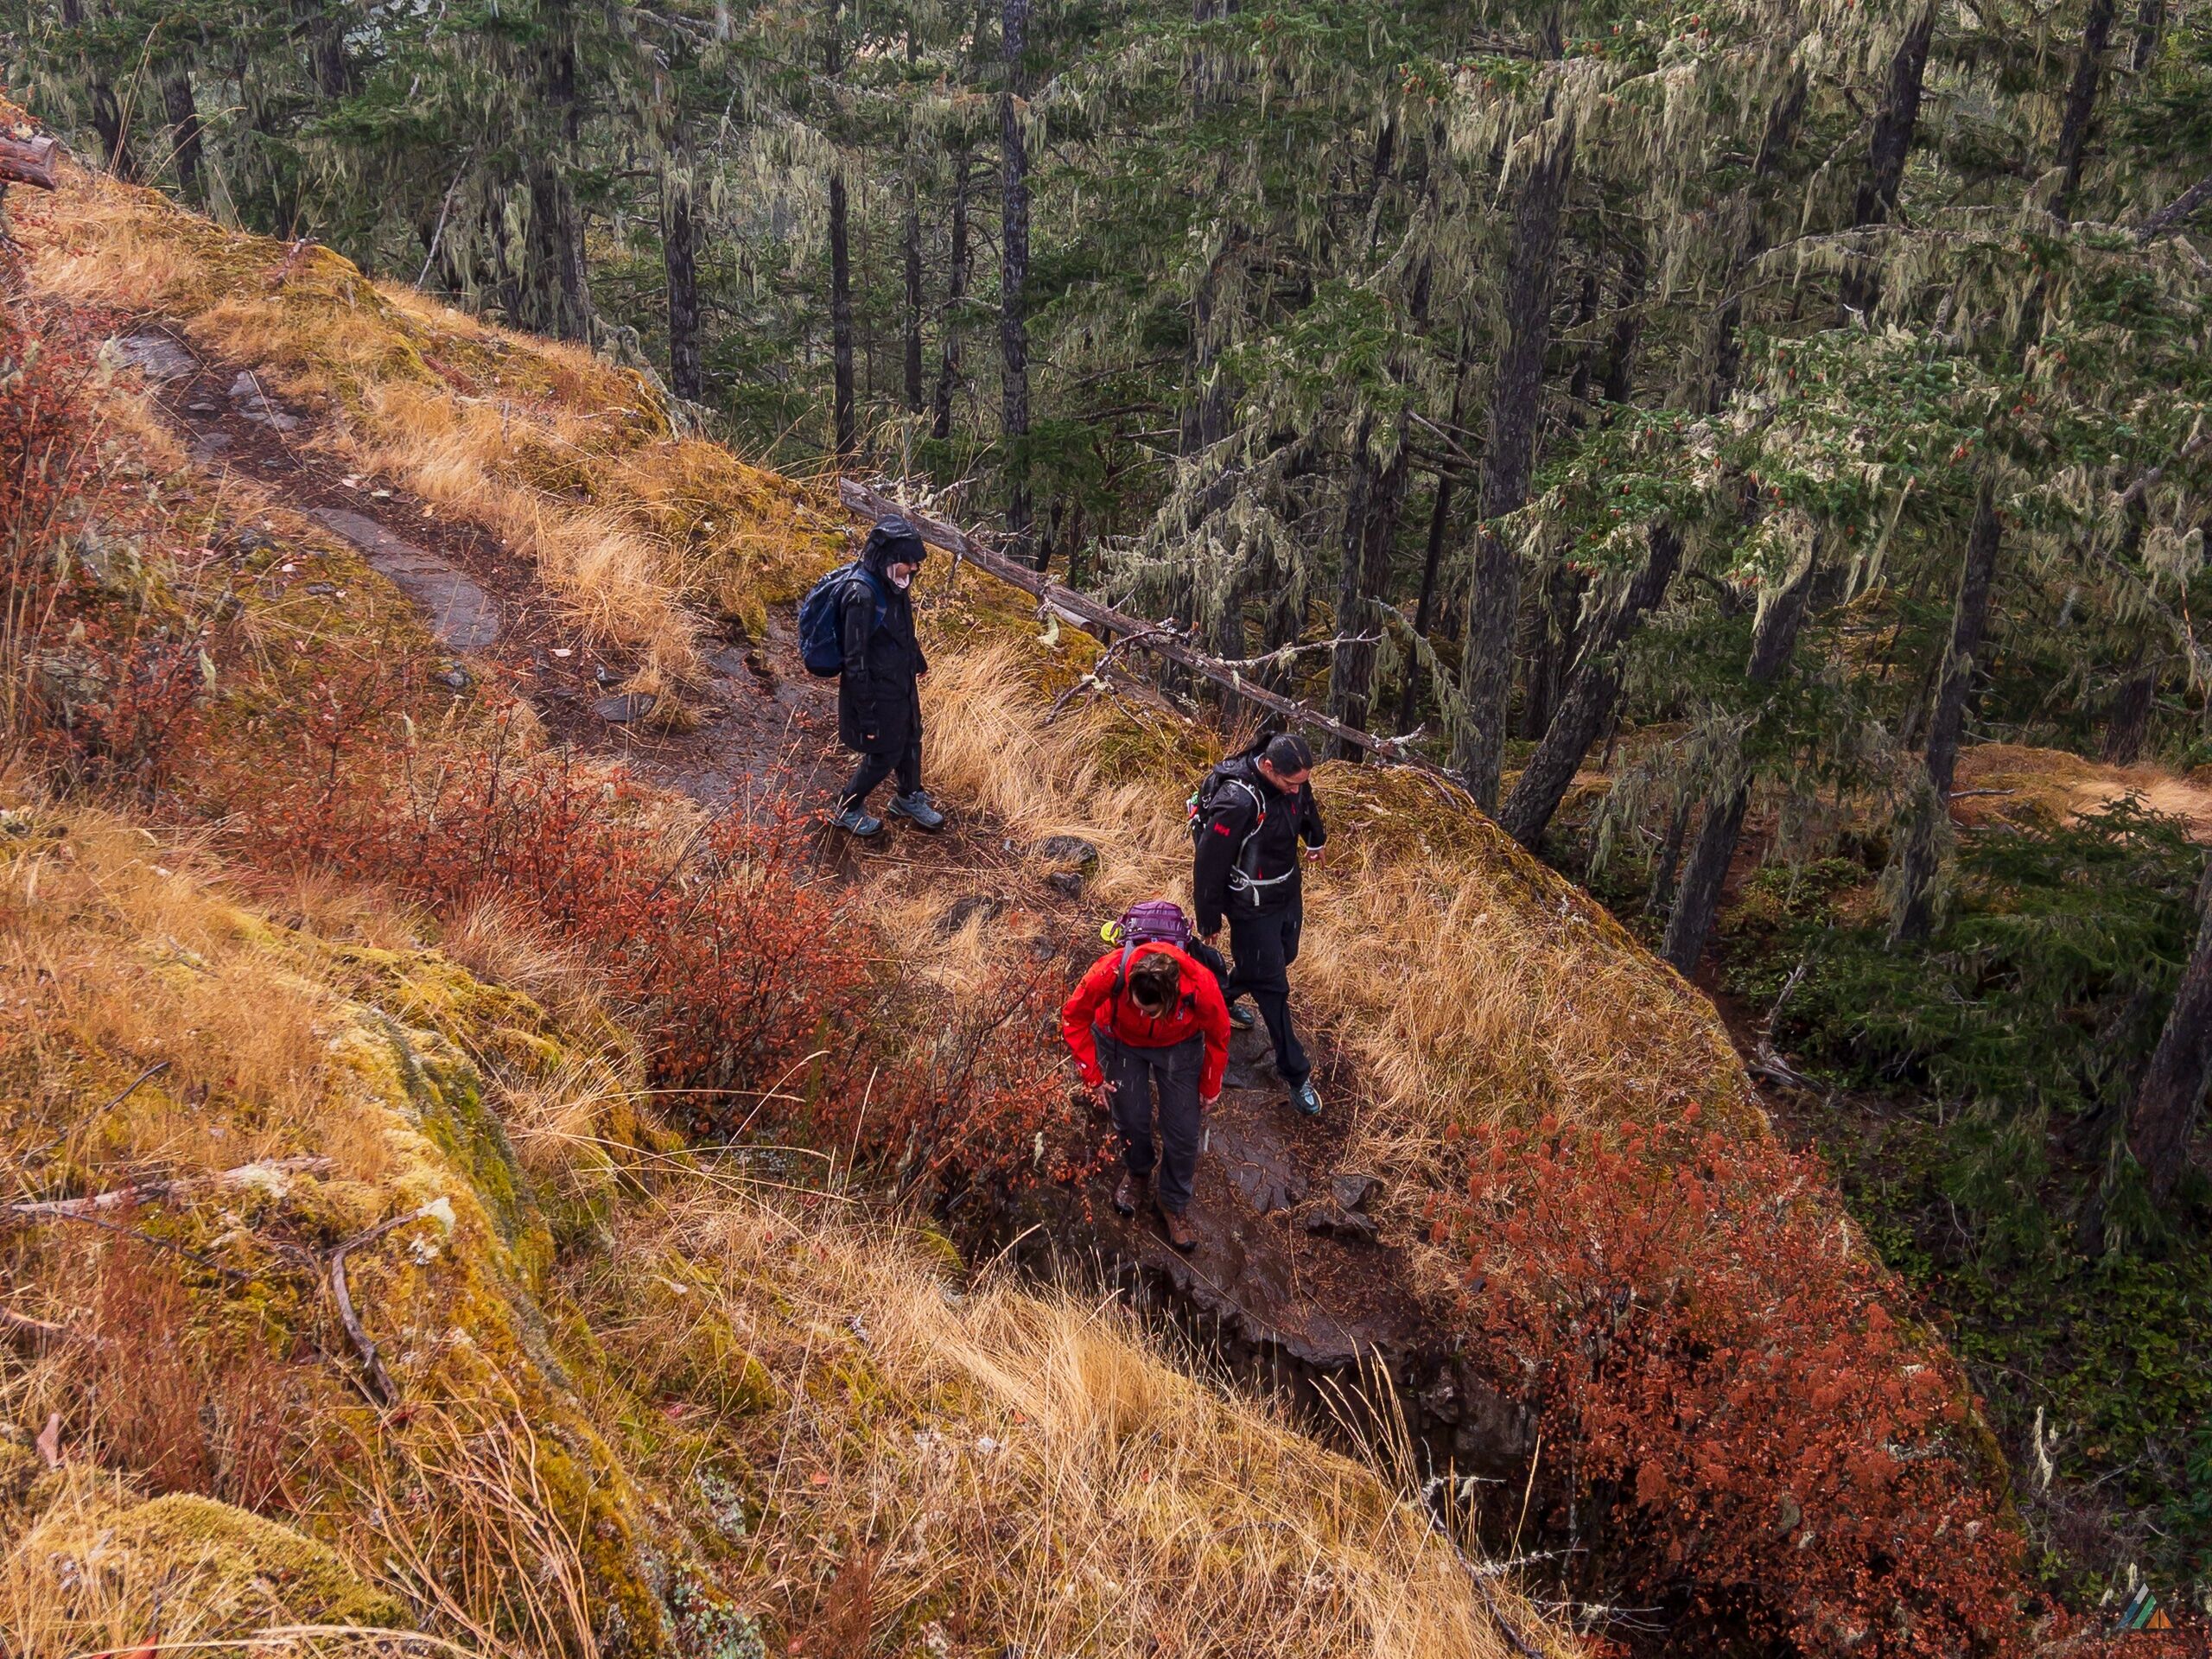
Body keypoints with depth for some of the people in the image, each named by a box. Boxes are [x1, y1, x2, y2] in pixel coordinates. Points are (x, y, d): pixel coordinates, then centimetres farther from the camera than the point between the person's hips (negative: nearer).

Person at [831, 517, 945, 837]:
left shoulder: (893, 585, -4)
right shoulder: (862, 595, -30)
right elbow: (856, 660, -26)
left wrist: (917, 659, 34)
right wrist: (867, 712, -22)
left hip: (901, 684, 8)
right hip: (876, 691, -8)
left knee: (910, 741, 24)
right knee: (884, 756, 7)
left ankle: (910, 799, 48)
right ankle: (847, 810, 29)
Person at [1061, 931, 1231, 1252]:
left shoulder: (1200, 986, -40)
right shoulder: (1108, 974, -41)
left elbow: (1218, 1036, -15)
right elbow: (1074, 1018, -18)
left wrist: (1210, 1089, -1)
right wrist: (1092, 1074, -15)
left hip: (1179, 1045, 0)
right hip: (1121, 1041, 0)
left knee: (1183, 1130, 1)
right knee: (1131, 1120, 9)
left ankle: (1174, 1204, 26)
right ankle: (1137, 1172, 43)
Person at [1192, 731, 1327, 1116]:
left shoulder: (1292, 778, -14)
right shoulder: (1237, 802, -37)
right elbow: (1208, 864, -26)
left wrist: (1315, 838, 33)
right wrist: (1208, 921, -13)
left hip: (1288, 892, 8)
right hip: (1253, 908, -8)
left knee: (1283, 956, 26)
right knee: (1272, 987, 4)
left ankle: (1222, 999, 51)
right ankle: (1296, 1074, 17)